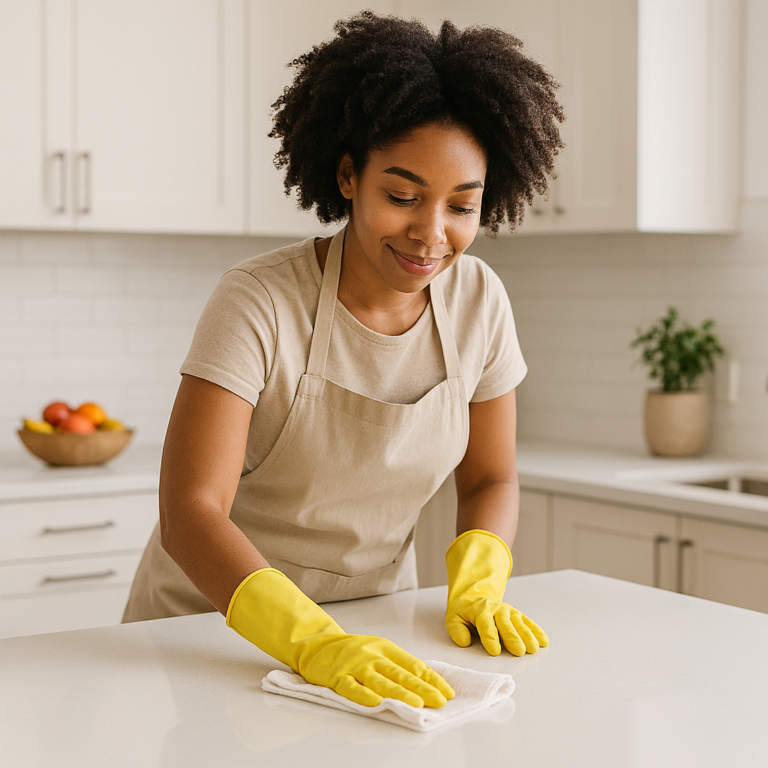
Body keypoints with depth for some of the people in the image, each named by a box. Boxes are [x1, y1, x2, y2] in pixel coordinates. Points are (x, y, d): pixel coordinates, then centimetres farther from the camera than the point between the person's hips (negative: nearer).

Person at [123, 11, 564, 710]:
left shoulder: (479, 300, -5)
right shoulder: (259, 304, -19)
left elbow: (491, 478, 6)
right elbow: (190, 512, -25)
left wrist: (475, 587, -13)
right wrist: (318, 645, -38)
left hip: (369, 620, 3)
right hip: (214, 620, -3)